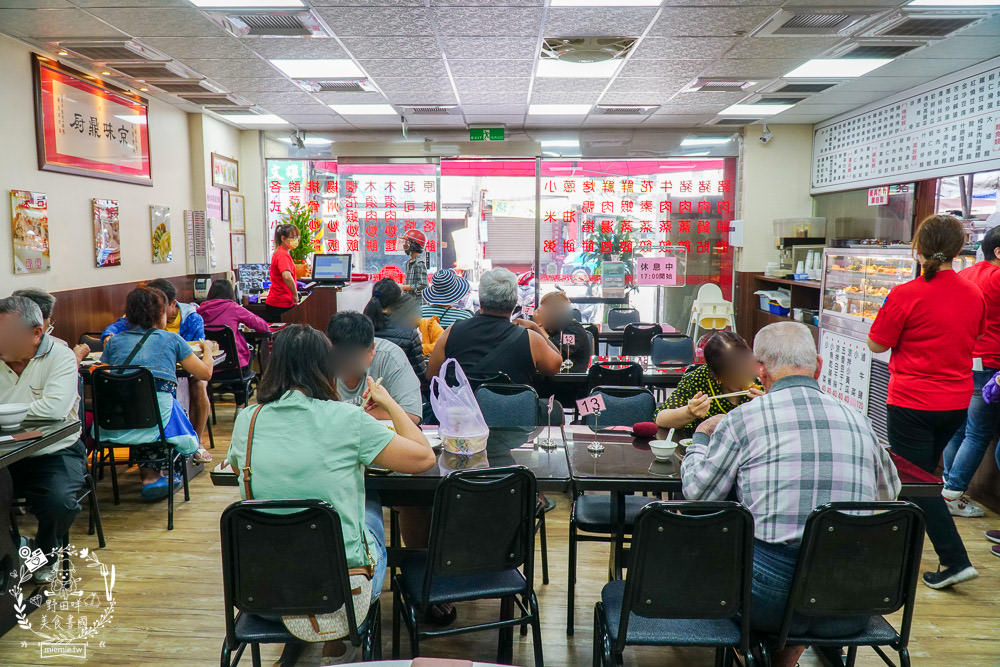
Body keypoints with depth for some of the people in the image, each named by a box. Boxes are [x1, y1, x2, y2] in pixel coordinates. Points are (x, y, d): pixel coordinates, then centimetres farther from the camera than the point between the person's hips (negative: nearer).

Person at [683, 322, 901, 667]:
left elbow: (698, 492, 4)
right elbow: (889, 491, 24)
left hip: (770, 603, -4)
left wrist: (701, 437, 22)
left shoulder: (742, 418, -5)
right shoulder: (858, 420, 6)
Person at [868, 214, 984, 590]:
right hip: (957, 403, 7)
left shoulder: (906, 295, -18)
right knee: (921, 474, 22)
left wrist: (893, 313, 3)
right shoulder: (974, 295, 0)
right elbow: (974, 337, 17)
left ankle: (955, 560, 0)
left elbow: (877, 344, -10)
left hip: (912, 403, -7)